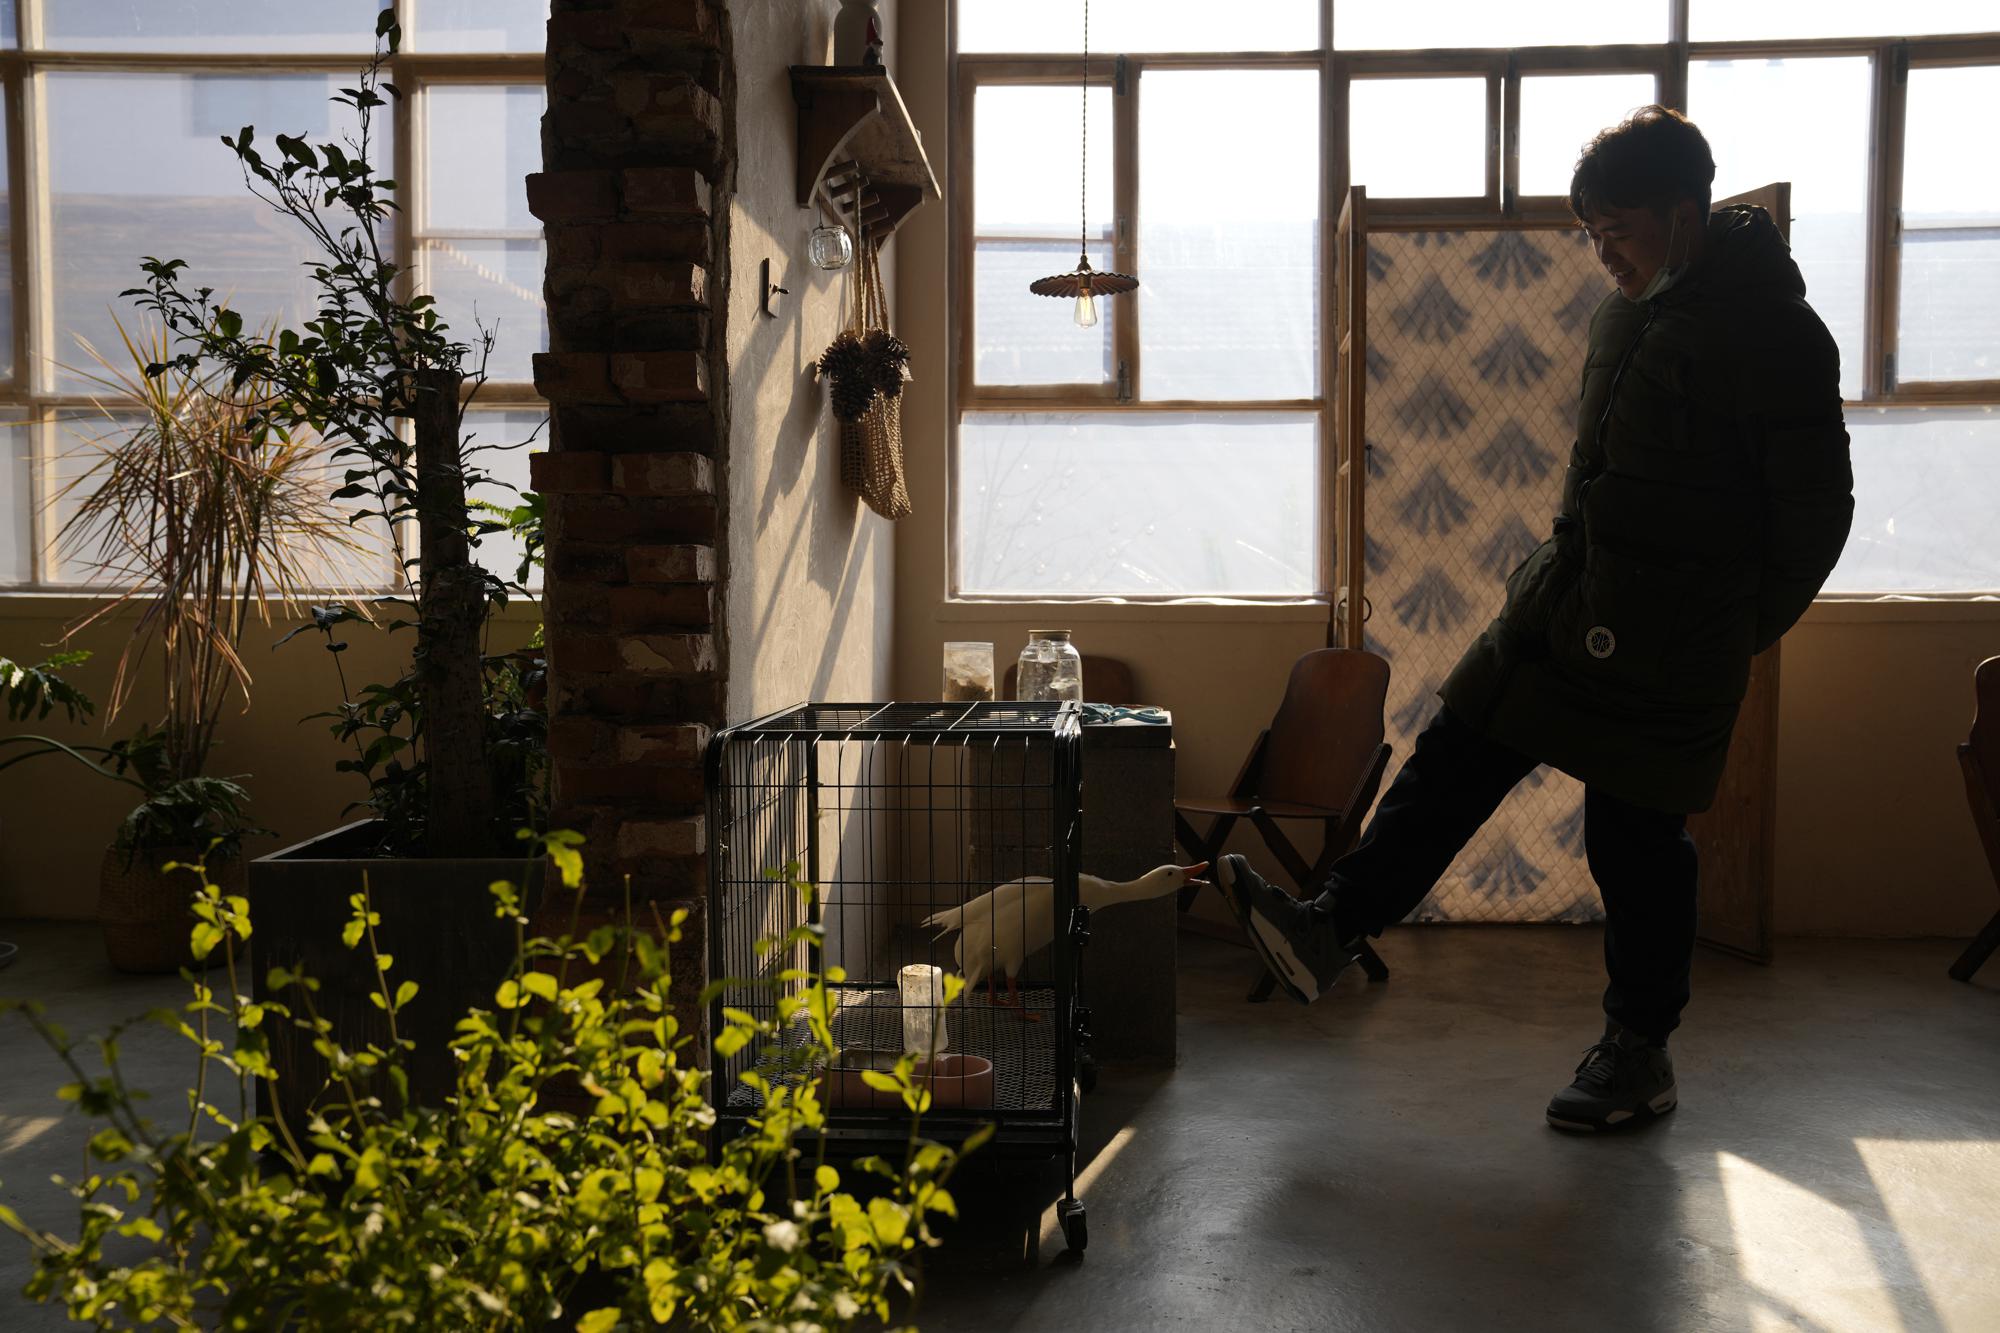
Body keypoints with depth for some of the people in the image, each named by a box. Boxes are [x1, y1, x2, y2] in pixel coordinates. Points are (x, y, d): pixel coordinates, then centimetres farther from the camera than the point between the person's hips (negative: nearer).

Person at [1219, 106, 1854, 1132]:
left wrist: (1742, 628, -3)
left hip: (1668, 649, -7)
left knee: (1636, 836, 2)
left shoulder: (1771, 332, -14)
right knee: (1453, 759, 4)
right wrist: (1571, 577, 18)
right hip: (1563, 603, 8)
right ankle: (1331, 931, 8)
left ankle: (1639, 1056, 18)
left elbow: (1817, 502, -10)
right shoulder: (1626, 312, 11)